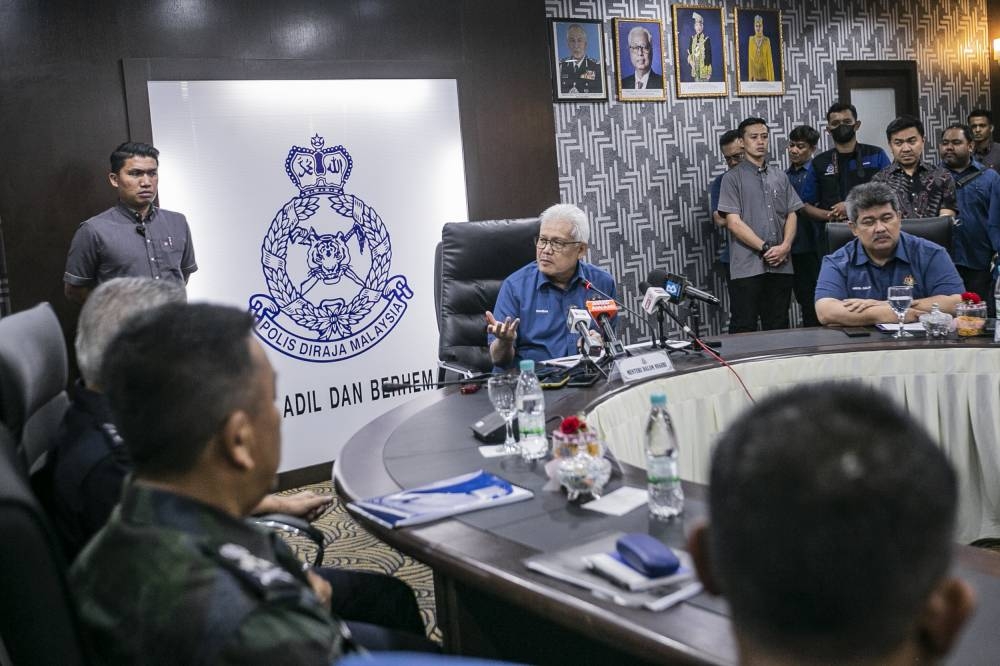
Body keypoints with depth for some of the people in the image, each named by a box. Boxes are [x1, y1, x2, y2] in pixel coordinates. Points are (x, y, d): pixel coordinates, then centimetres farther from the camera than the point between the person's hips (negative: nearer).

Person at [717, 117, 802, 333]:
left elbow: (791, 215, 13)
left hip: (781, 266, 5)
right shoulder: (732, 178, -1)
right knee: (744, 330, -1)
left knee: (778, 328, 10)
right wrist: (765, 248, -13)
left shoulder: (780, 177, 14)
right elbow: (733, 223, -8)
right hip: (746, 268, -5)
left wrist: (785, 246, -6)